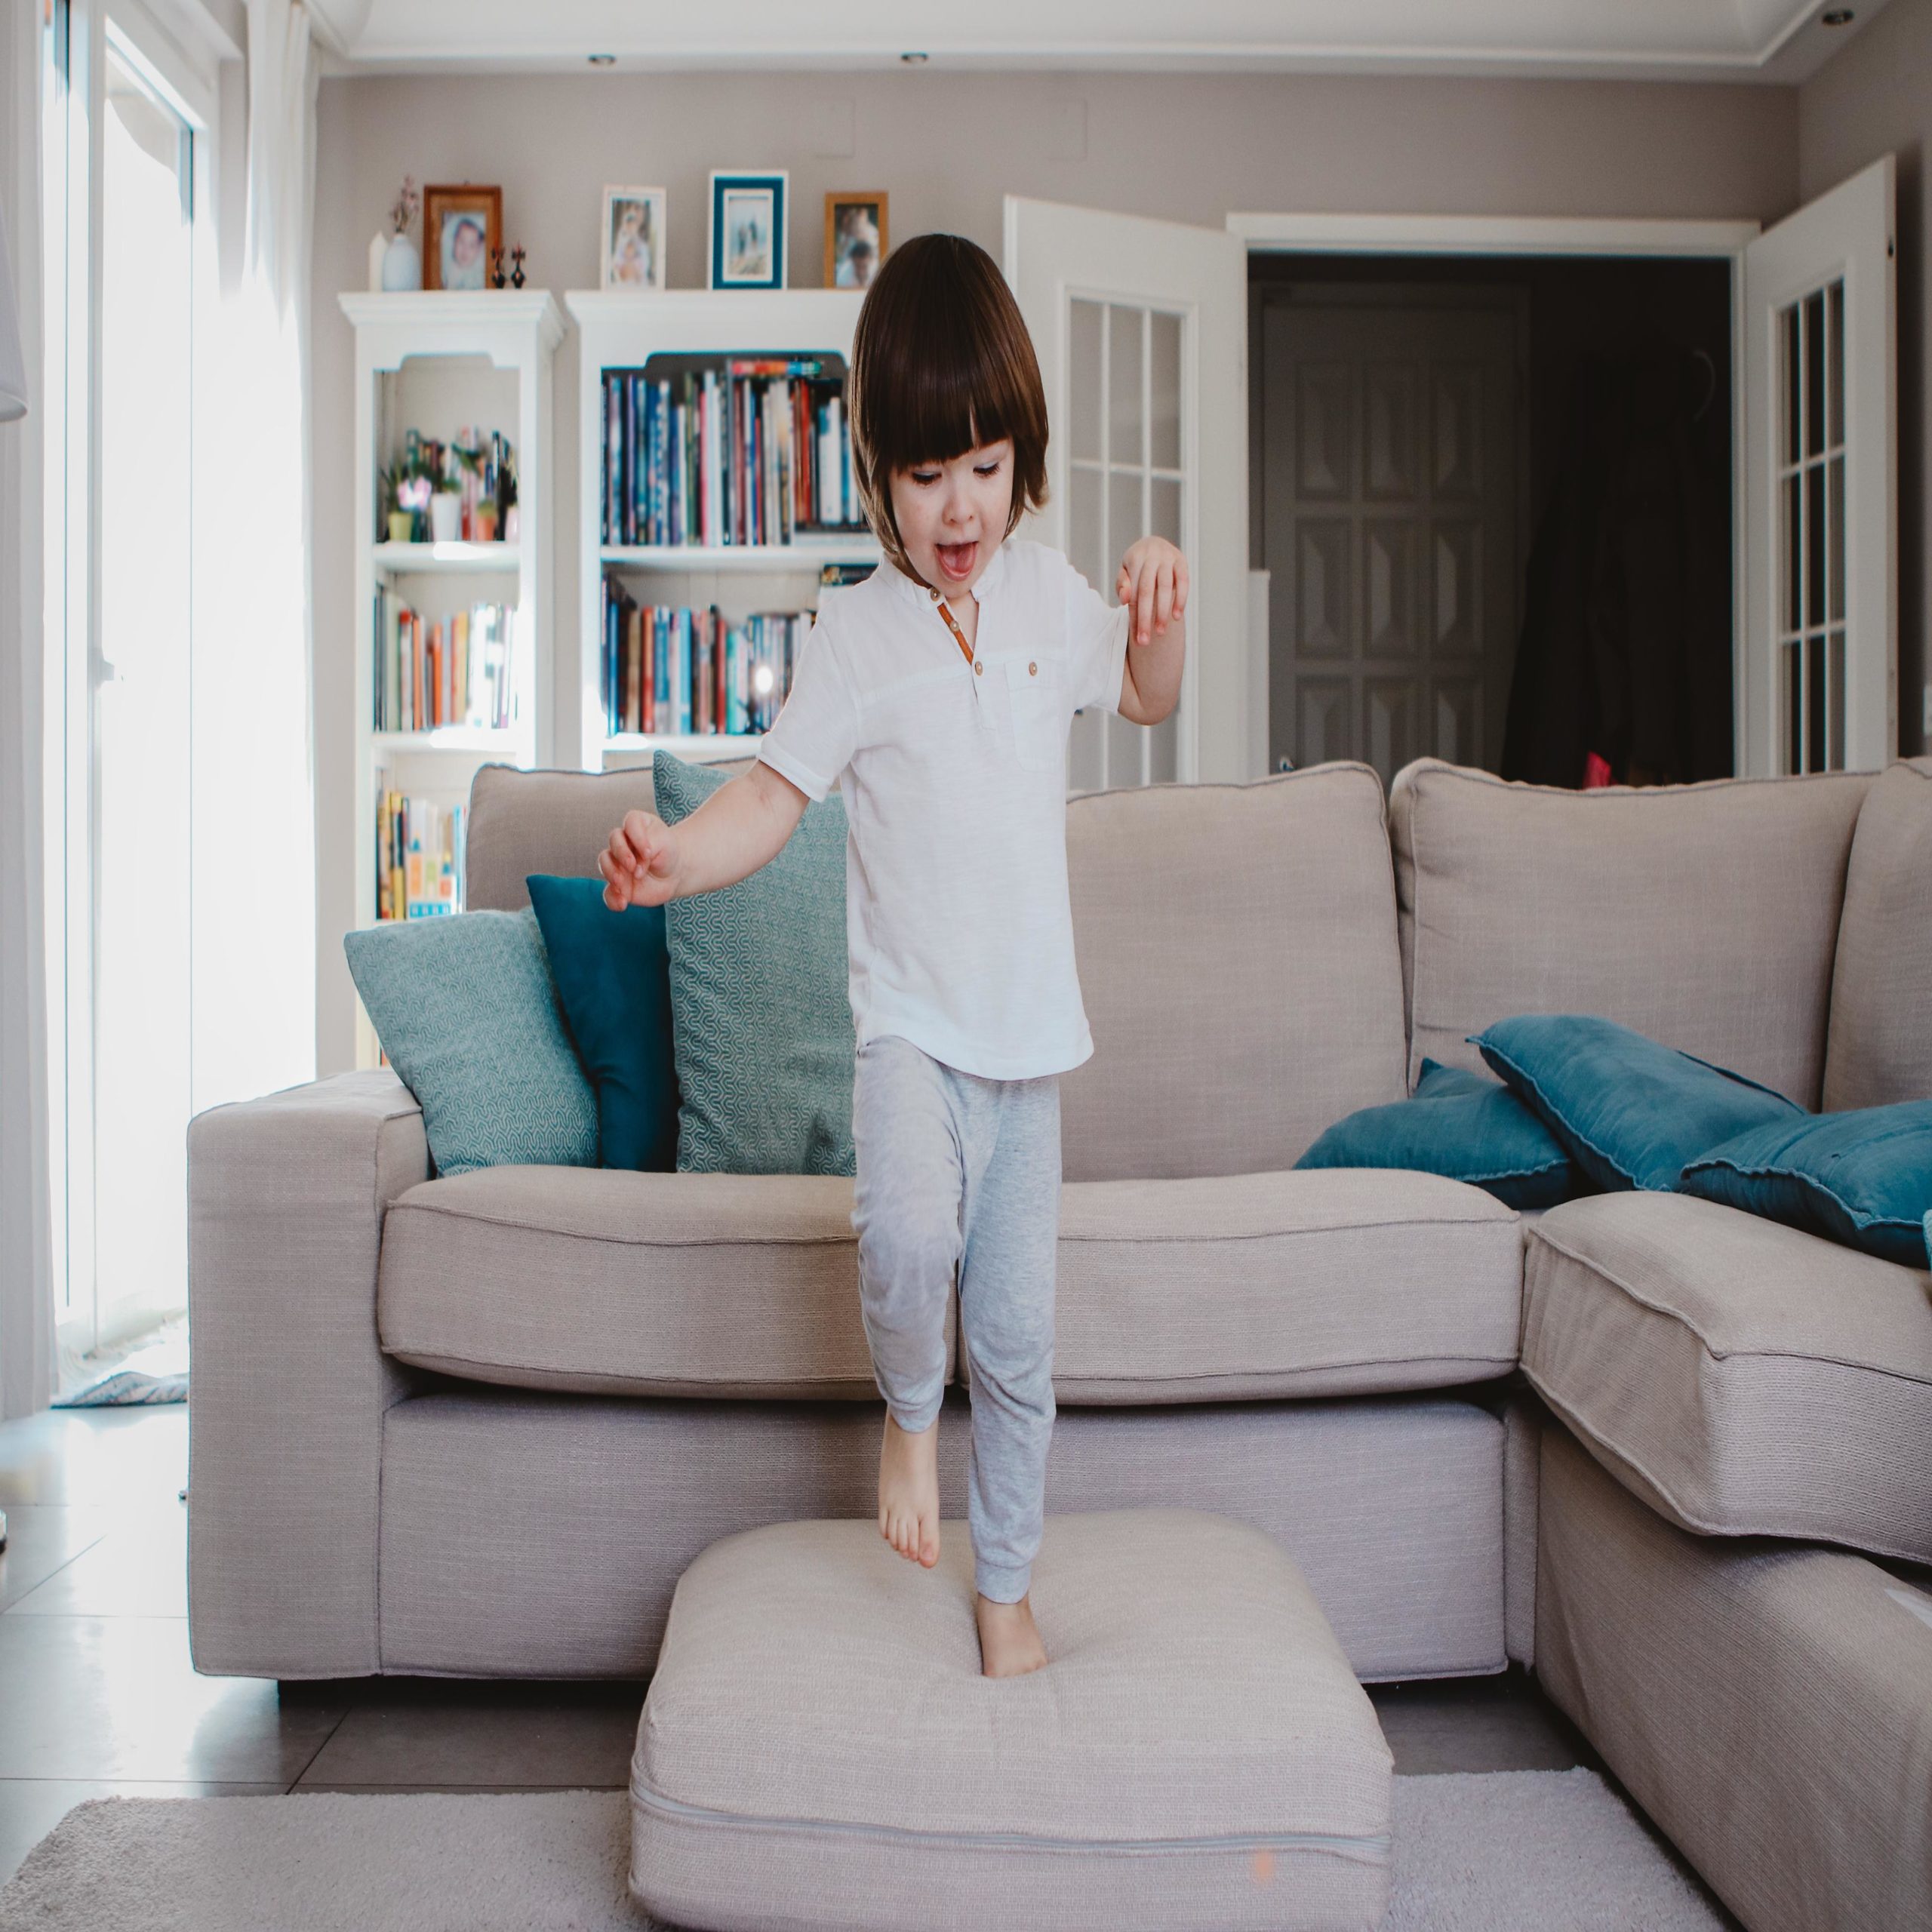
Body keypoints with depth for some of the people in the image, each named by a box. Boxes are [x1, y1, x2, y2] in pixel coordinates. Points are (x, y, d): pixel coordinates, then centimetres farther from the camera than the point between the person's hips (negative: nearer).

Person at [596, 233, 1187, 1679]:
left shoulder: (1049, 594, 7)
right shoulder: (856, 632, -5)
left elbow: (1146, 697, 23)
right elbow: (778, 792, -11)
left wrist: (1161, 612, 1)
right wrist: (676, 857, -31)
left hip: (1030, 1023, 3)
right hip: (910, 1018, -3)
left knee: (1018, 1332, 8)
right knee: (911, 1233, -31)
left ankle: (1008, 1588, 29)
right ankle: (908, 1412, 5)